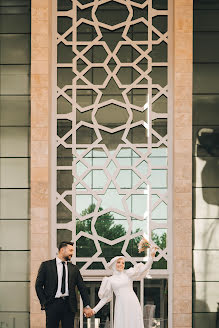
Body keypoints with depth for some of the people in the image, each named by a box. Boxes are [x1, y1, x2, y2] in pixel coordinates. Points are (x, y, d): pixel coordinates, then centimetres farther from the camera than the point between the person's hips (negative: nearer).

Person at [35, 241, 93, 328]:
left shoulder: (74, 268, 13)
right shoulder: (46, 265, 4)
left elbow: (82, 287, 11)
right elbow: (38, 285, 3)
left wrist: (86, 306, 3)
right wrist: (44, 303, -4)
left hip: (69, 305, 3)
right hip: (53, 304, -3)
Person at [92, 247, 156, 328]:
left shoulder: (128, 274, 11)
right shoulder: (110, 280, 10)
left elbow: (145, 268, 2)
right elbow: (105, 298, 11)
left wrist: (152, 256, -9)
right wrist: (94, 310, 5)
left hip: (133, 306, 1)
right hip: (121, 307, -1)